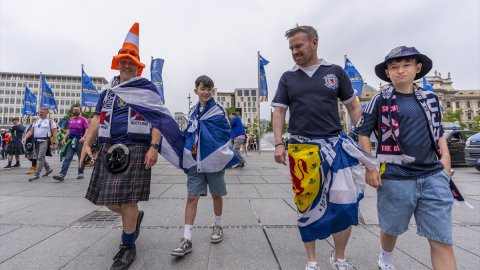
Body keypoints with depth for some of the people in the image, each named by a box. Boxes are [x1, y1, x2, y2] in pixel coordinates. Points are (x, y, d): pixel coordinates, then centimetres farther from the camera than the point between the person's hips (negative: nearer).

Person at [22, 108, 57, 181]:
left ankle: (36, 175, -7)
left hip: (44, 141, -7)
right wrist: (25, 138, -2)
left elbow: (54, 133, -6)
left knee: (41, 158, -11)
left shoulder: (50, 121, -1)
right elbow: (31, 131, 14)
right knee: (39, 158, 14)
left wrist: (54, 143, -12)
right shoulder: (36, 121, 17)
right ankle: (48, 169, 32)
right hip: (36, 141, 7)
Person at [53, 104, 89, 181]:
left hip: (79, 141, -4)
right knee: (67, 158, -3)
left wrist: (84, 137, -24)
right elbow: (68, 130, 21)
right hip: (71, 141, 5)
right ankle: (62, 175, -7)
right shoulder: (70, 119, 16)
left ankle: (80, 173, 17)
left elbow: (87, 130, -9)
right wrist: (64, 139, 11)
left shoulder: (83, 119, -1)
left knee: (81, 158, 5)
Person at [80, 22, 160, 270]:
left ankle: (128, 247, 15)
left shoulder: (147, 87, 1)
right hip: (109, 149, 7)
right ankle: (135, 217, 40)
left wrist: (154, 147, -18)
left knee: (127, 199, -4)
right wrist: (87, 143, 4)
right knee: (107, 198, 12)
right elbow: (97, 118, 17)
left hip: (135, 148, -6)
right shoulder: (108, 89, 18)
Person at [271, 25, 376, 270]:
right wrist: (279, 144, -7)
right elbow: (279, 112, 5)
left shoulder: (335, 72, 9)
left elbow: (354, 107, 12)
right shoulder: (287, 78, 10)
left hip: (336, 145, 0)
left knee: (344, 204, -1)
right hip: (301, 149, 0)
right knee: (306, 205, 7)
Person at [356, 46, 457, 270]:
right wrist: (369, 167, -8)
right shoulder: (380, 101, -3)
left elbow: (438, 134, 19)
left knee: (442, 241, 3)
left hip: (433, 176, 3)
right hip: (395, 178, -3)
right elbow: (363, 134, -2)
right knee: (391, 228, 16)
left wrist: (445, 160, 4)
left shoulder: (430, 98, 10)